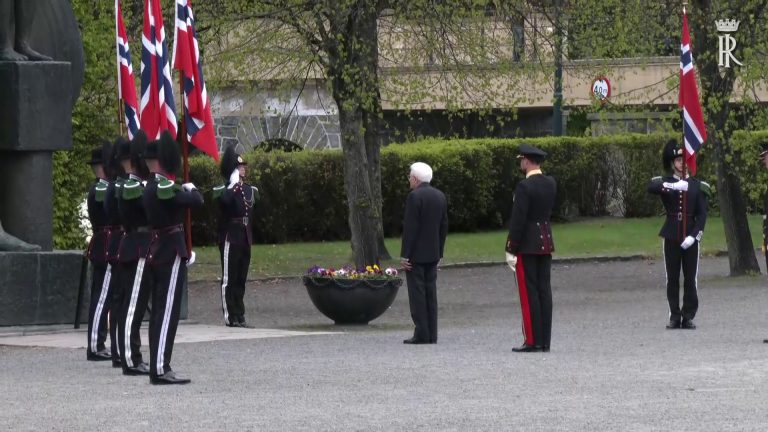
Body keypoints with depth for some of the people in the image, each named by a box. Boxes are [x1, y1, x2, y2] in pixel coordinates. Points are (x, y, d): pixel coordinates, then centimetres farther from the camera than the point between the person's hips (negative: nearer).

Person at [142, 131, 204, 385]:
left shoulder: (149, 187, 12)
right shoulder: (165, 187, -17)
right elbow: (197, 201, -20)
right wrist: (190, 188, -2)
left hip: (156, 251, 10)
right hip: (172, 252, -10)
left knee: (159, 311, 11)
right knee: (168, 311, -9)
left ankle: (158, 367, 14)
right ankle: (161, 370, -12)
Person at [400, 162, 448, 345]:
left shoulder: (415, 197, -14)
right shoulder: (440, 196, 9)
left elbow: (410, 227, -16)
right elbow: (444, 226, 13)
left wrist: (404, 254, -13)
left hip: (416, 254, -7)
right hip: (433, 254, 7)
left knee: (417, 293, -5)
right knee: (430, 292, 9)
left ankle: (421, 334, -8)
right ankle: (431, 334, 9)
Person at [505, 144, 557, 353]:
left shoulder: (524, 186, -16)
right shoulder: (551, 183, 6)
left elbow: (517, 220, -17)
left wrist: (511, 250, -13)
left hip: (527, 245, -7)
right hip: (546, 243, 7)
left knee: (528, 292, -4)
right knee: (544, 290, 7)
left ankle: (533, 341, -5)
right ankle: (545, 341, 8)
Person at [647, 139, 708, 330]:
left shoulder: (698, 186, 7)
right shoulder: (665, 182, 5)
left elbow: (702, 214, 2)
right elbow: (651, 188, -19)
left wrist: (694, 236, -10)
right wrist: (673, 186, -33)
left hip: (690, 238, 0)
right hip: (671, 237, 0)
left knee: (690, 279, -1)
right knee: (672, 279, 2)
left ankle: (688, 316, 4)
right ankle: (674, 316, 8)